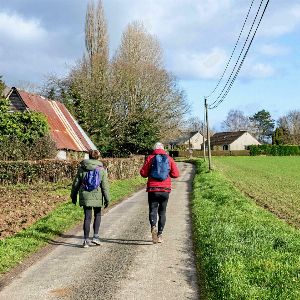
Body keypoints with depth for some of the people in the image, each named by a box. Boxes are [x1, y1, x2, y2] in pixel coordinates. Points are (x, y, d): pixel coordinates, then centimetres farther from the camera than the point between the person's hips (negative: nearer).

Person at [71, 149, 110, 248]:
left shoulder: (82, 168, 2)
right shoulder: (102, 169, -2)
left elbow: (76, 183, 6)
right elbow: (105, 186, -3)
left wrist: (73, 195, 17)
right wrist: (107, 199, 2)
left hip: (85, 196, 1)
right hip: (97, 197, -1)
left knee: (87, 217, 6)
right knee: (97, 215, 18)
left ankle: (86, 240, 5)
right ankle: (95, 236, 10)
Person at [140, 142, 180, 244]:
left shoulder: (150, 158, 1)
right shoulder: (169, 159, 5)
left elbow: (143, 173, -1)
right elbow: (176, 174, 2)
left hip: (153, 189, -2)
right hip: (165, 190, 2)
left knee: (153, 210, 3)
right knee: (162, 212, 13)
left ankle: (153, 227, -24)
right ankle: (160, 234, 13)